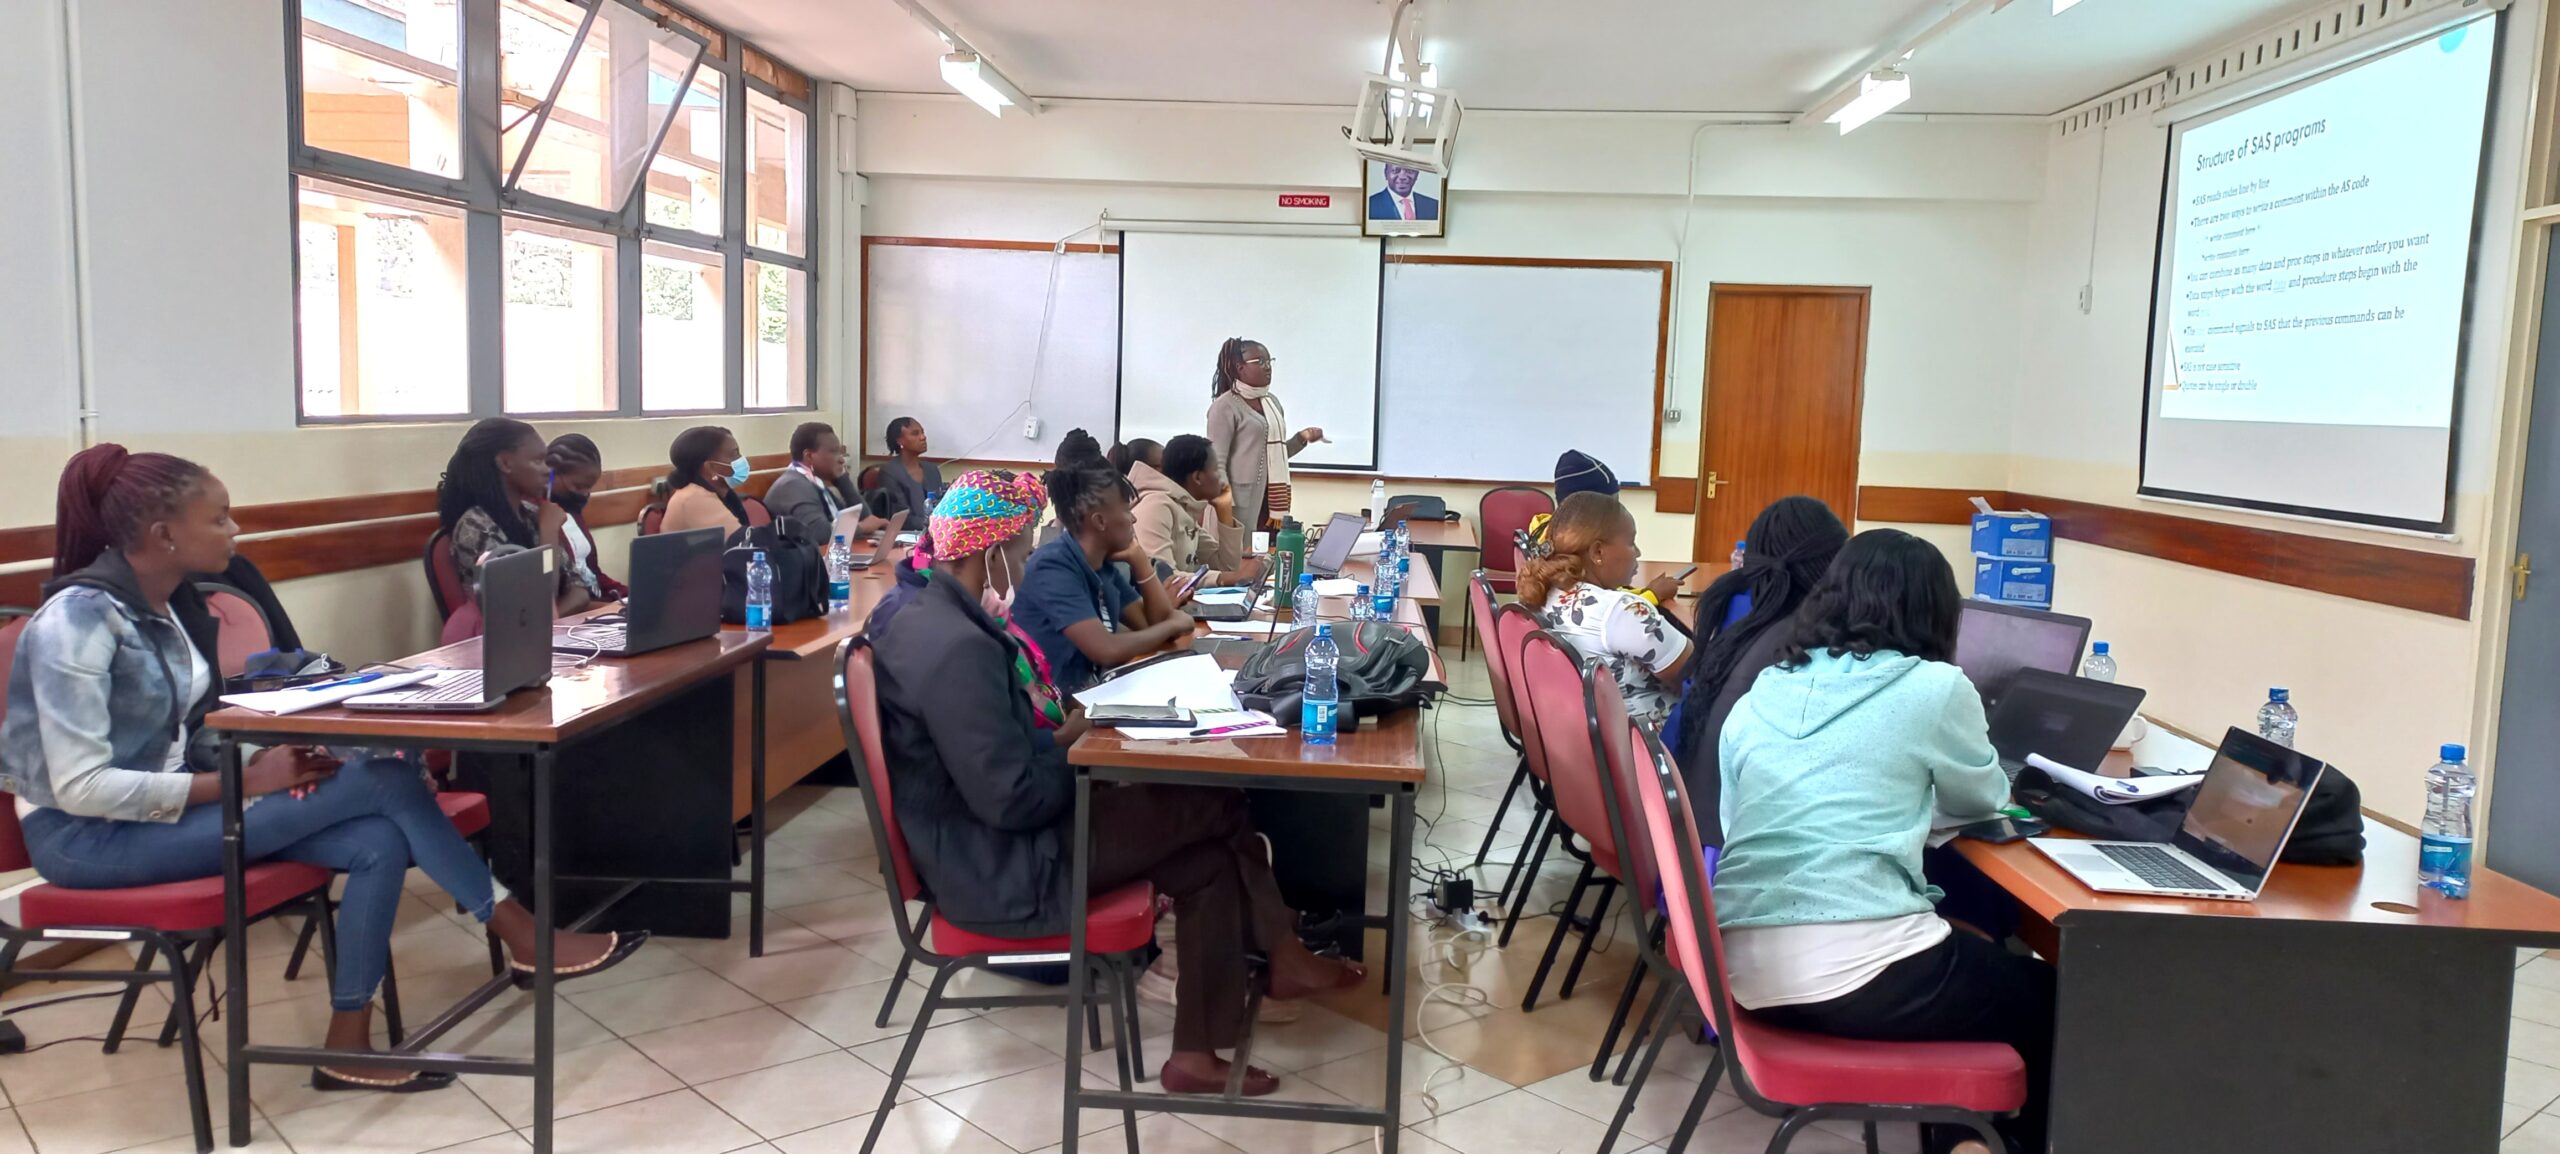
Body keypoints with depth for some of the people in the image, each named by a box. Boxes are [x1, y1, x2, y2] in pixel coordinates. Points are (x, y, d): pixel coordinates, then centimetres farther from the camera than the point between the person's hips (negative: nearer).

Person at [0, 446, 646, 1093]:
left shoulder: (172, 603, 6)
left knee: (379, 842, -17)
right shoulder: (77, 621, -20)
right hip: (89, 836, -8)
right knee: (379, 779, -22)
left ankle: (348, 1043, -7)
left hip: (165, 806, 8)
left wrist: (260, 757, -8)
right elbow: (80, 787, -24)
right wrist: (243, 782, -23)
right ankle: (521, 936, -10)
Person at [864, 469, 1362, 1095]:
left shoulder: (930, 613, 5)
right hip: (999, 869, -10)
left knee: (1211, 856, 8)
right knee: (1218, 804, -2)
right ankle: (1283, 956, 20)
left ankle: (1199, 1053, 16)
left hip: (985, 837, 10)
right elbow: (1012, 800, -27)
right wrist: (1073, 744, -9)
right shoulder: (959, 648, -27)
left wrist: (1058, 735, 1)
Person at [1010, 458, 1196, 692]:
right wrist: (1173, 625, -12)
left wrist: (1138, 559, -3)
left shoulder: (1102, 564, 6)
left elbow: (1155, 622, 7)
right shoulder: (1053, 568, -19)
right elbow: (1107, 651, -26)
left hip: (1094, 687, 8)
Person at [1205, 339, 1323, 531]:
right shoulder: (1225, 406, -8)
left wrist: (1301, 438, 8)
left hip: (1273, 501, 7)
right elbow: (1217, 462, -12)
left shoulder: (1272, 402, 15)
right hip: (1244, 504, -7)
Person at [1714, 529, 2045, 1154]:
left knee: (1983, 958, 32)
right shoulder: (1934, 688, -1)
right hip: (1855, 969, -6)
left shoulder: (1762, 692, 13)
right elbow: (1982, 798, 15)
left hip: (1747, 964, 7)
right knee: (2045, 999, 21)